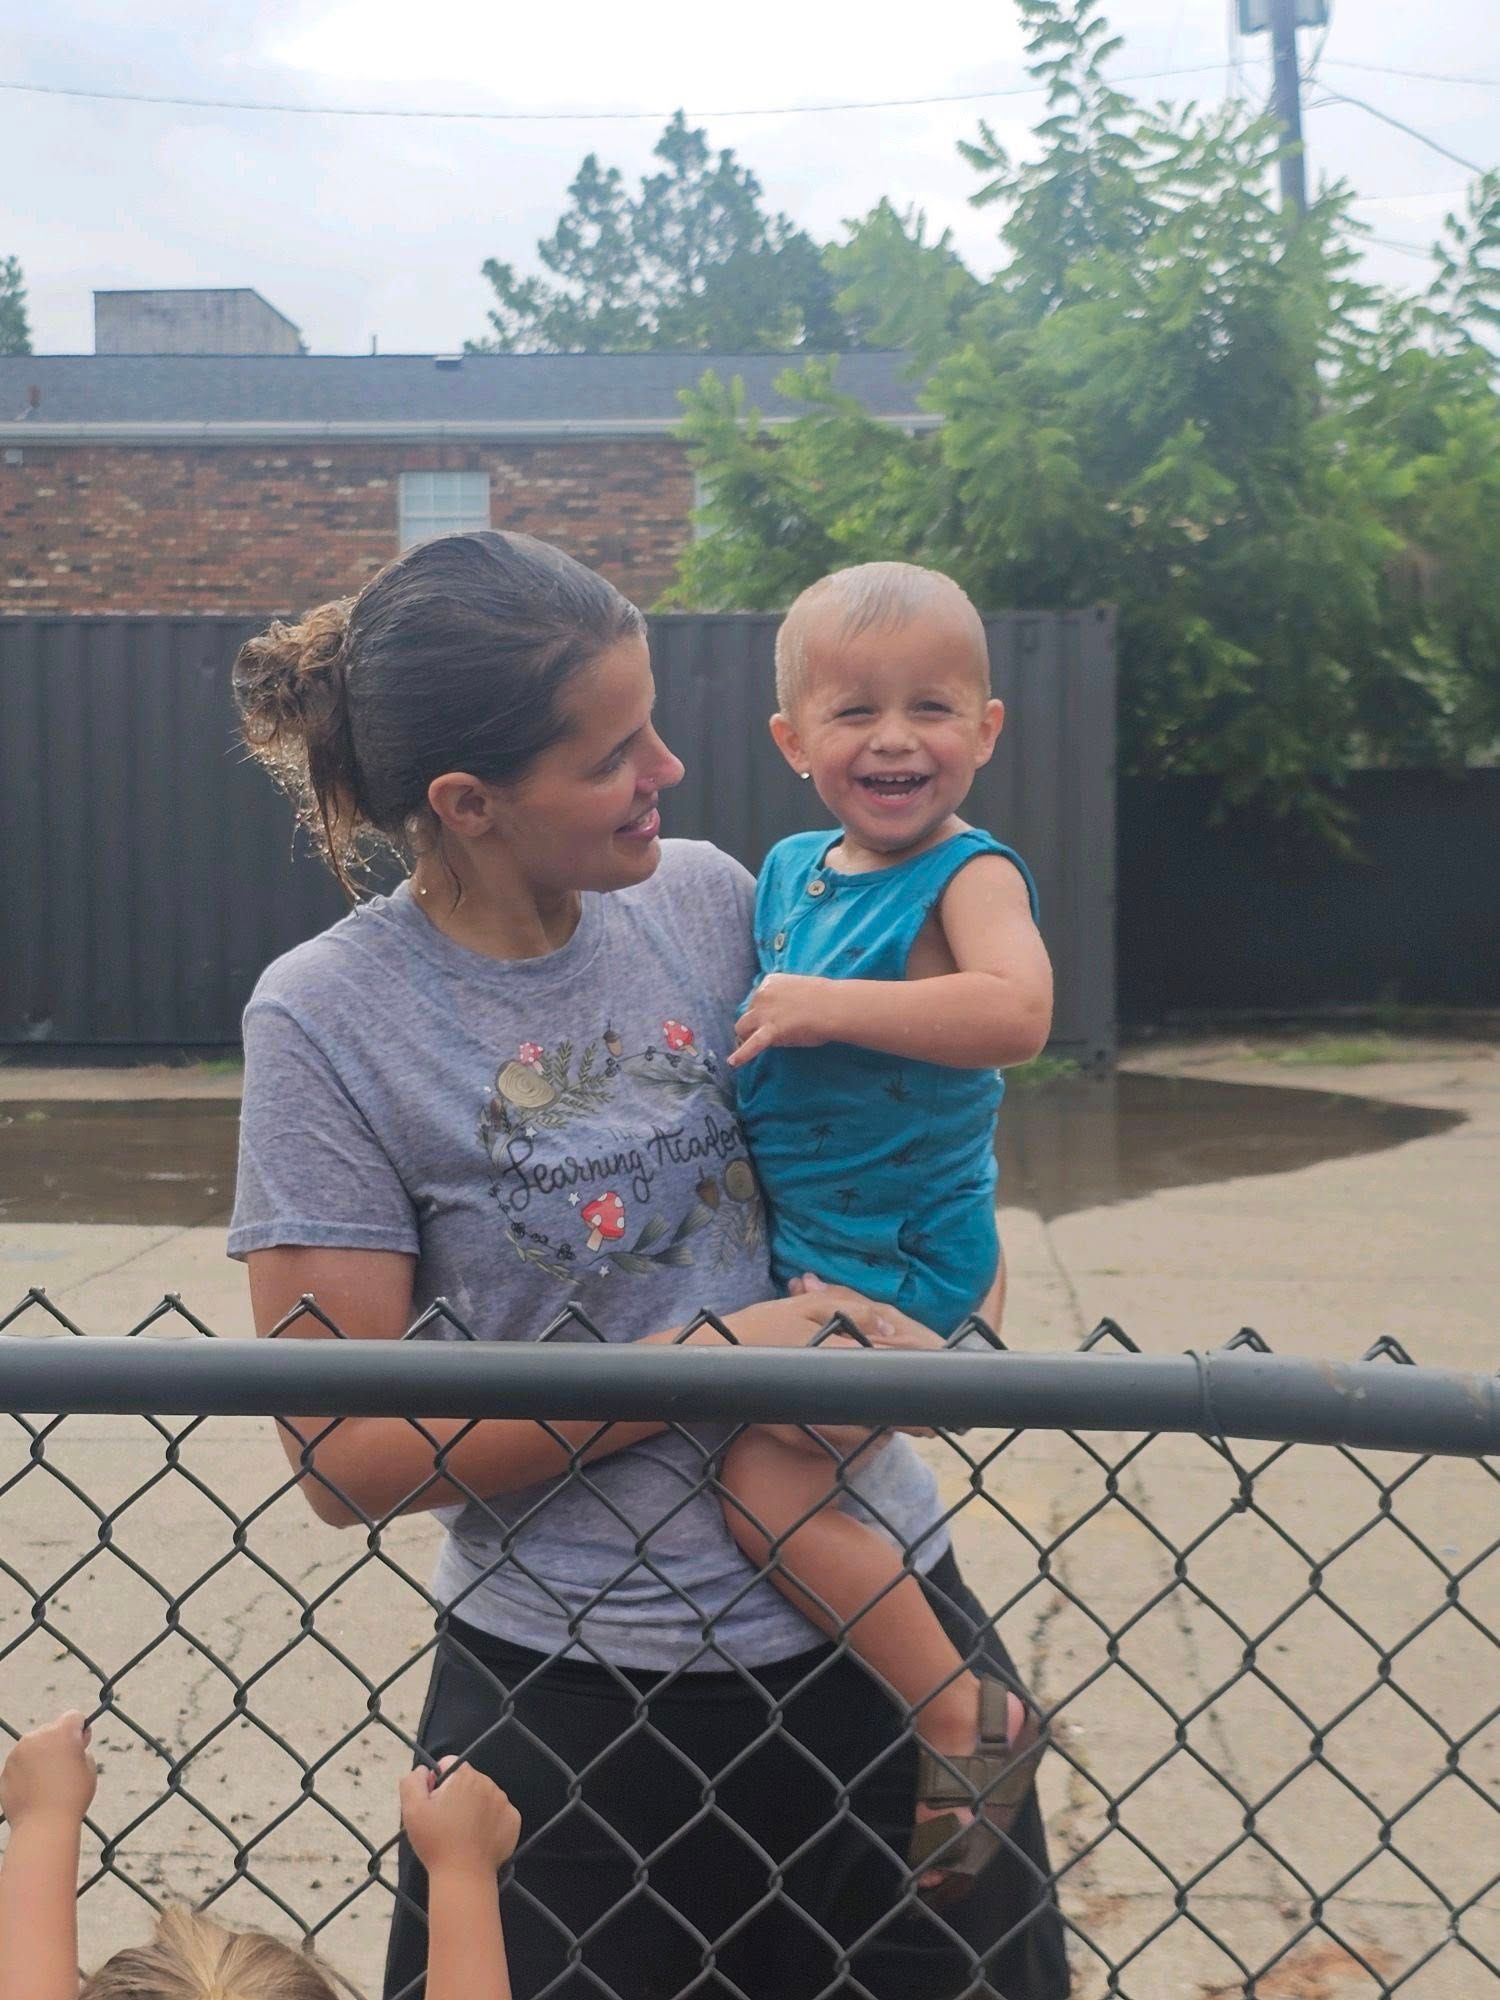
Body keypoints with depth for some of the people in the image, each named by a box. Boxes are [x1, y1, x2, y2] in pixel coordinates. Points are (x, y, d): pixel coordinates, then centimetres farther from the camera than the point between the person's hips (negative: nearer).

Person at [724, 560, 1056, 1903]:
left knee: (766, 1472, -17)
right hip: (792, 1235, 9)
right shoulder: (788, 869, 7)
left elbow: (1016, 1012, -36)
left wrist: (828, 1007, -35)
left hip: (892, 1254, -9)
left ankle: (969, 1717, -4)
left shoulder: (970, 877, -16)